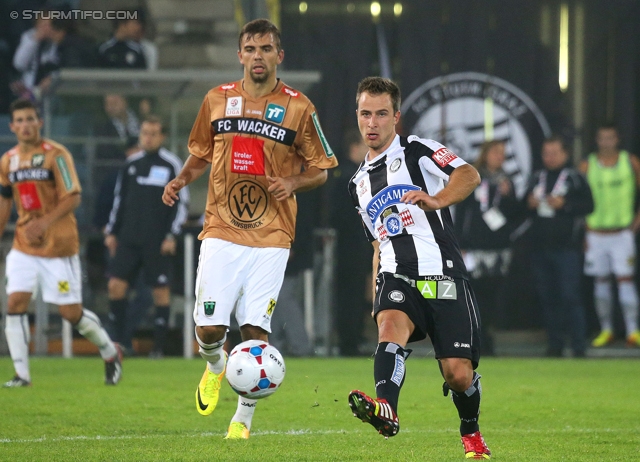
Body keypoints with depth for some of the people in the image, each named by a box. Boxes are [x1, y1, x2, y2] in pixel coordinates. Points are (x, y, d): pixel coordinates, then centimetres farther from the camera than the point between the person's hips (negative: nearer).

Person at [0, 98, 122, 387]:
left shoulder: (55, 155, -11)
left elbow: (73, 198, -16)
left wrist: (44, 222, -29)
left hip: (59, 246, -5)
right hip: (23, 247, 5)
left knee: (71, 313, -2)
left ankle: (111, 353, 25)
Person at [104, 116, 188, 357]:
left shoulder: (172, 165, -2)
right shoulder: (131, 164, 10)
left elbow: (182, 203, -3)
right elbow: (119, 199, 18)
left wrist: (171, 236, -9)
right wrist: (111, 231, 12)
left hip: (157, 242, -4)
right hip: (128, 238, 4)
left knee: (161, 291, -1)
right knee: (116, 285, -6)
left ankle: (159, 345, 5)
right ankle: (122, 340, 2)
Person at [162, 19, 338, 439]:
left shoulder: (299, 108, 0)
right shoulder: (217, 99, 7)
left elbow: (320, 170, 7)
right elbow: (201, 153, 20)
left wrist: (293, 183, -14)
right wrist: (181, 180, 1)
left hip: (271, 238, -2)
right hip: (221, 232, 2)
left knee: (256, 332, -7)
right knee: (209, 327, -6)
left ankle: (243, 420, 9)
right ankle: (215, 367, 31)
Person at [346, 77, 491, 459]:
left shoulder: (417, 152, 3)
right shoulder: (360, 183, 23)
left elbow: (468, 175, -16)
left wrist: (436, 200, -34)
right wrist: (377, 295, 25)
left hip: (443, 277, -4)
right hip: (396, 278, 4)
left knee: (458, 373, -8)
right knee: (390, 324, -30)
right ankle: (387, 410, -56)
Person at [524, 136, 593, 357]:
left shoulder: (574, 177, 0)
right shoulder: (537, 177, 15)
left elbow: (588, 205, -7)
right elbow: (524, 205, 22)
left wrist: (565, 204, -17)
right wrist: (529, 203, 1)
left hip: (567, 247, -5)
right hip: (540, 247, 6)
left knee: (570, 296, -10)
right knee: (547, 297, 7)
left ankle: (579, 345, -7)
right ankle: (554, 344, 14)